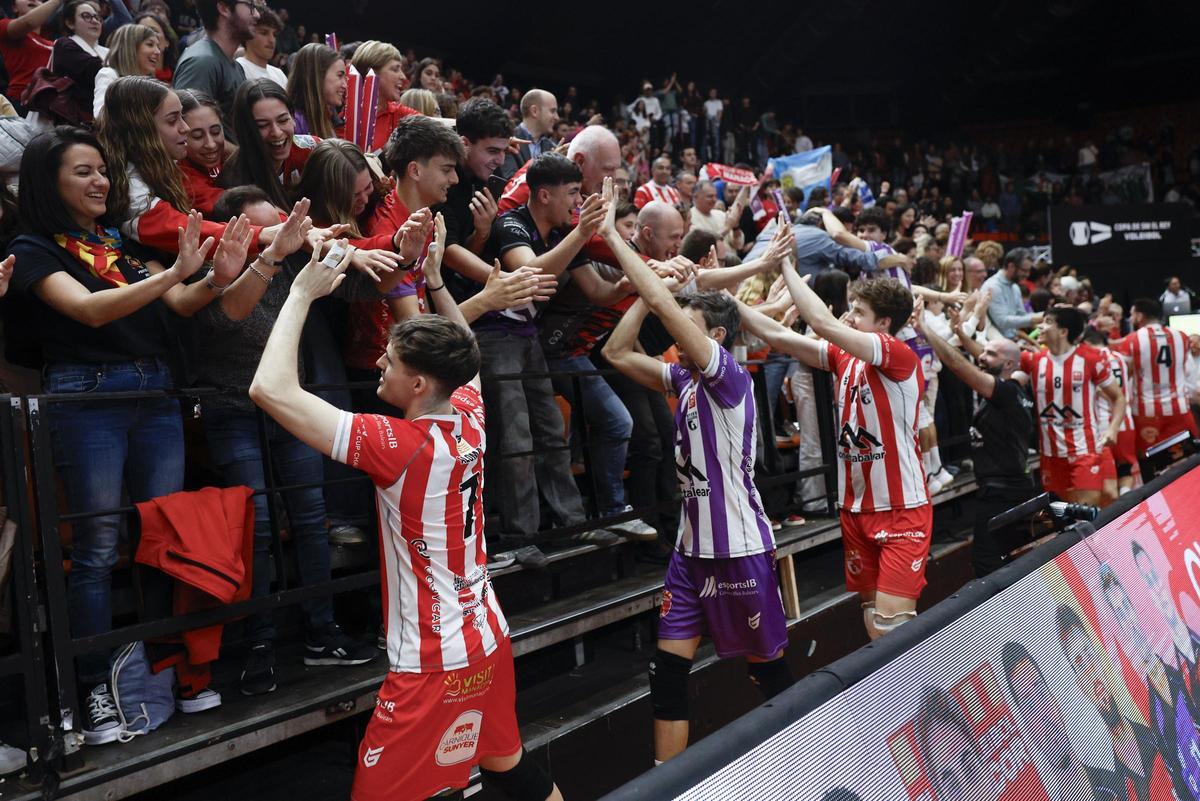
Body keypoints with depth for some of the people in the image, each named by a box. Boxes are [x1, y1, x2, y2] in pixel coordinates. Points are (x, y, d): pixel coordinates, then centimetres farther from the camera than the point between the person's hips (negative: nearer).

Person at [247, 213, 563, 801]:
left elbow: (270, 388, -26)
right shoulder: (470, 419, -3)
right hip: (489, 642, 8)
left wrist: (303, 291, -16)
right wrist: (437, 285, 19)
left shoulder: (398, 446, -23)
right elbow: (462, 354, 23)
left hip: (432, 665, -8)